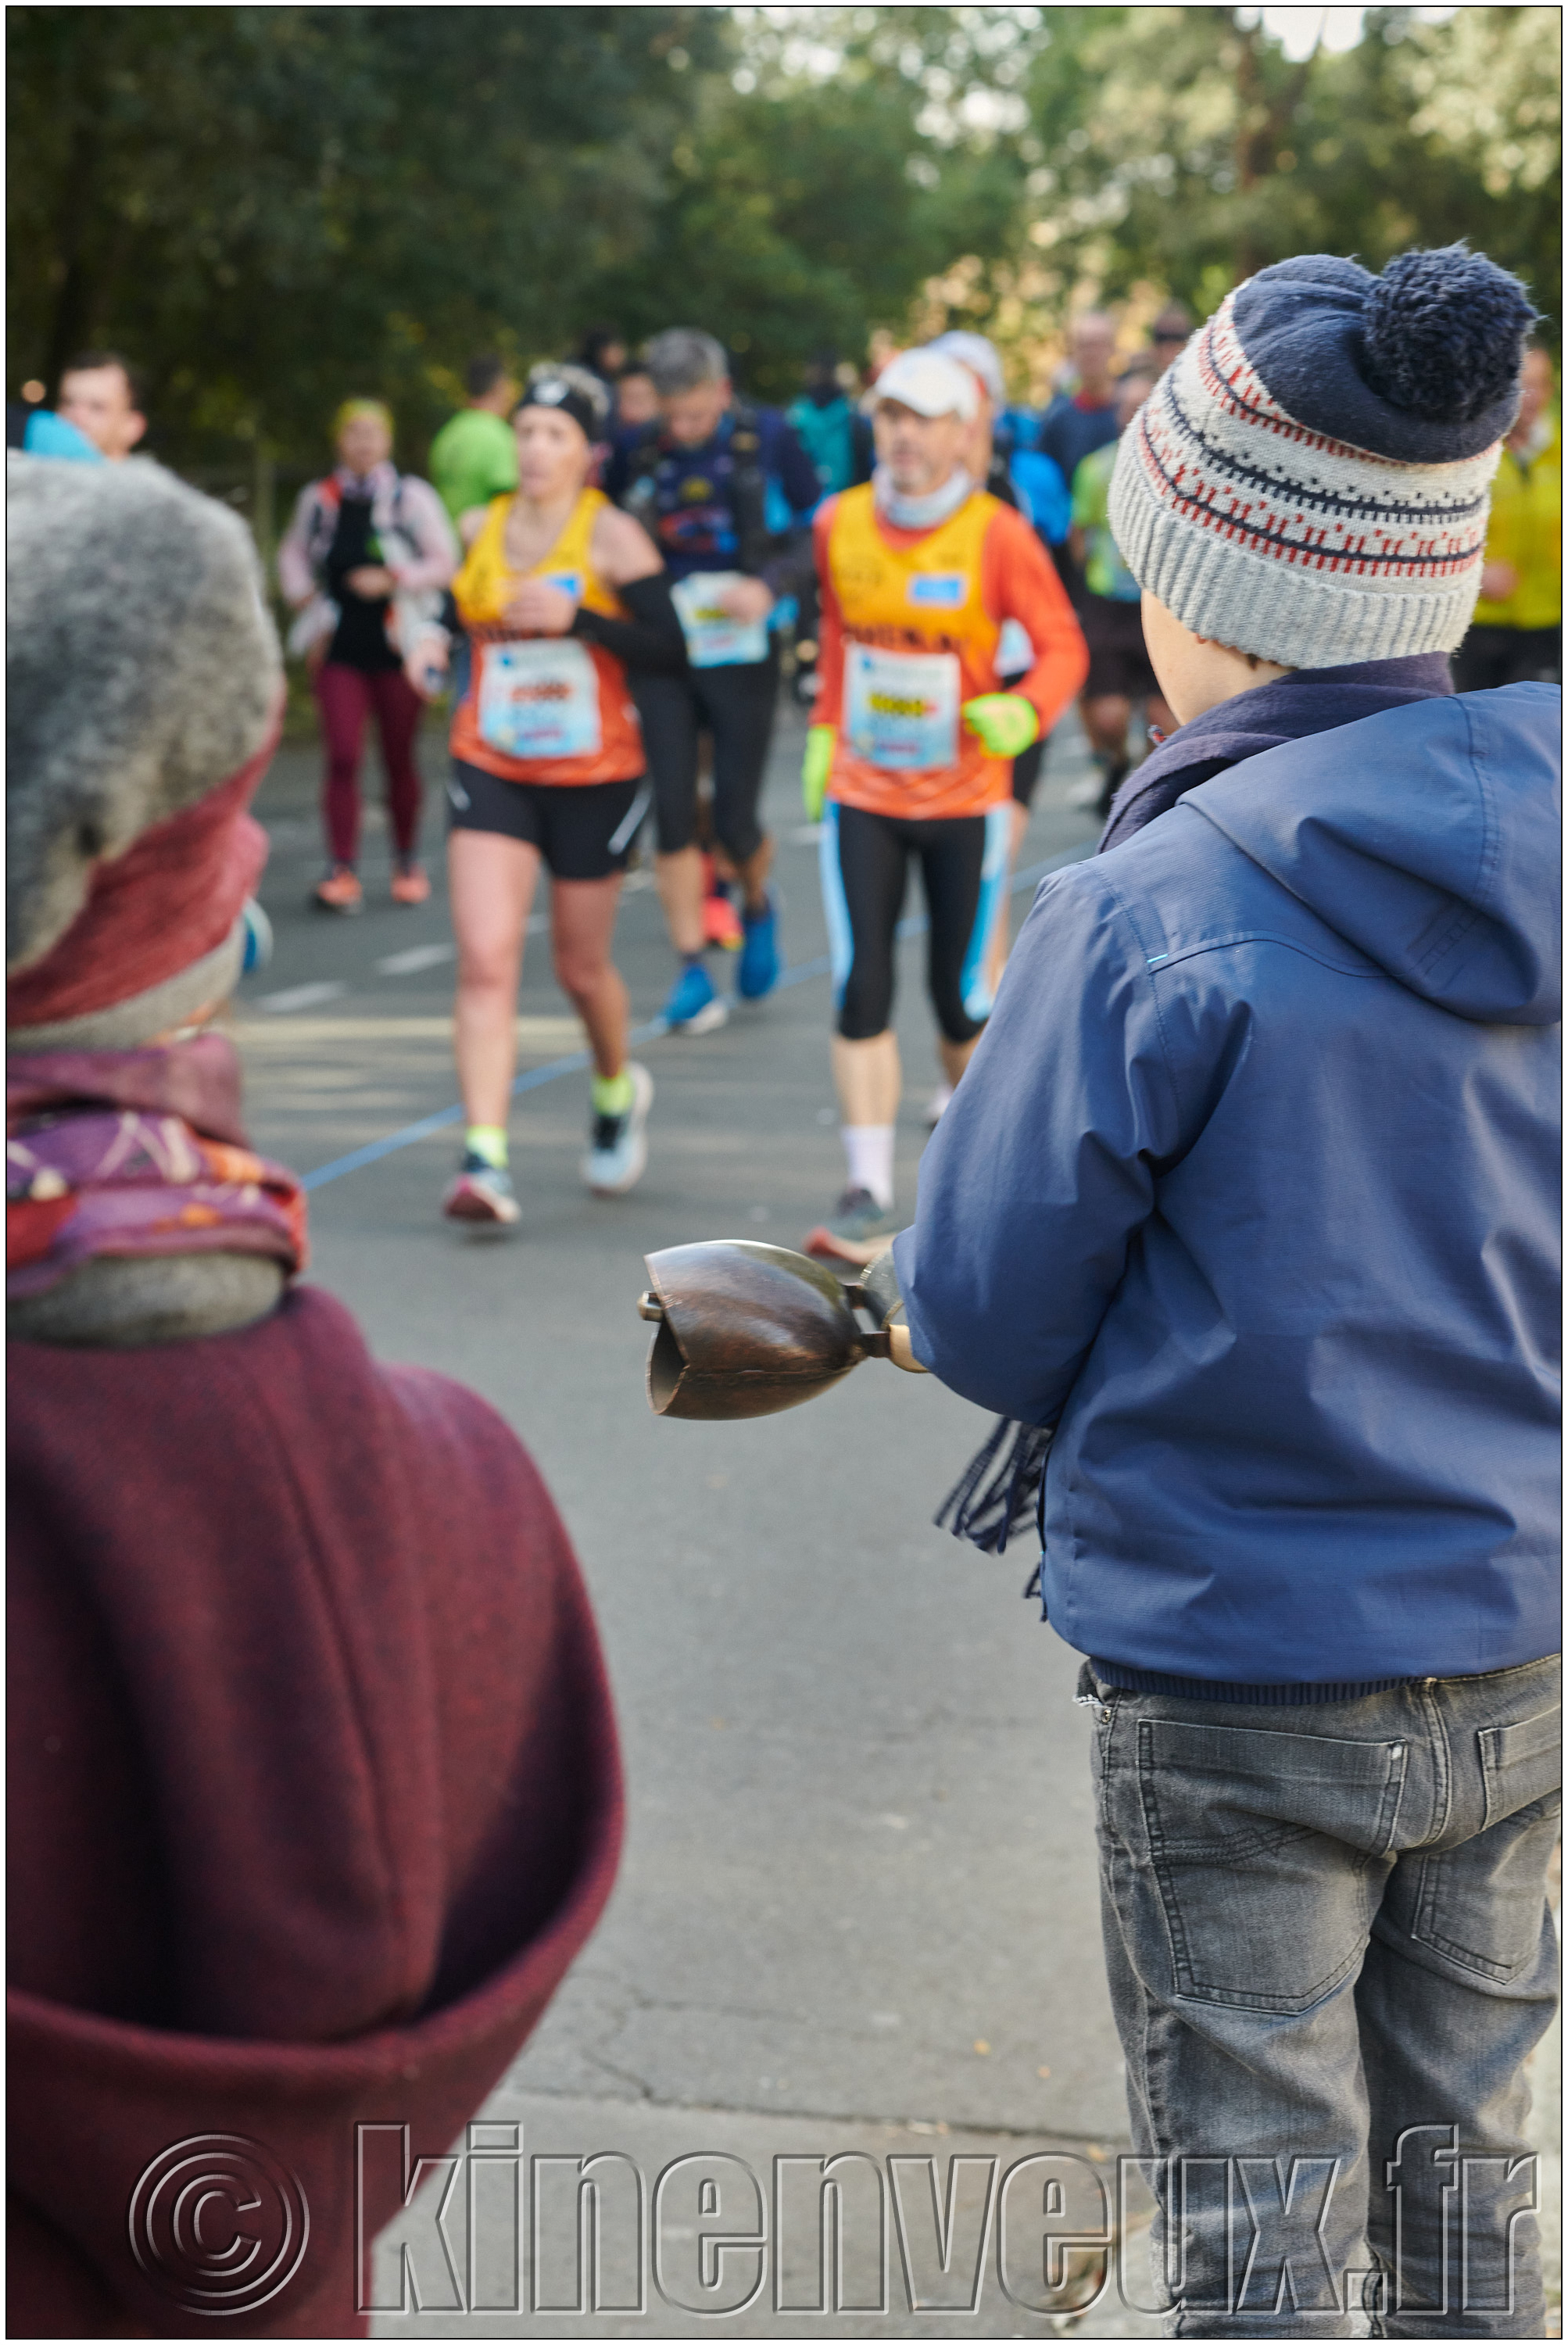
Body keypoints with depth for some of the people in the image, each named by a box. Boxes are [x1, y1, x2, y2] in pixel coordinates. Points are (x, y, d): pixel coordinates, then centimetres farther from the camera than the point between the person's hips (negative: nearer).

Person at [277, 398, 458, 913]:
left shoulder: (412, 497, -1)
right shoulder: (319, 498, 6)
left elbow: (445, 562, 0)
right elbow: (293, 553, 21)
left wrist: (392, 580, -14)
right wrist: (307, 604, 8)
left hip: (396, 645, -1)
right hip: (340, 651, 1)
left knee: (399, 759, 6)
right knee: (342, 757, -9)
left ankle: (408, 862, 23)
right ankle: (342, 870, -9)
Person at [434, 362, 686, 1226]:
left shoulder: (612, 536, -9)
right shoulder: (481, 529, 5)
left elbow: (672, 651, -17)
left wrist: (577, 617, -26)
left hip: (595, 780, -2)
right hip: (490, 771, 2)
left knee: (581, 966, 12)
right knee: (484, 961, -14)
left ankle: (617, 1091, 44)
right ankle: (484, 1161, -16)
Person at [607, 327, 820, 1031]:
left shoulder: (767, 437, -3)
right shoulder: (637, 454, 2)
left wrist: (770, 584, -14)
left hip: (742, 650, -2)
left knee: (735, 819, -1)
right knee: (672, 811, -3)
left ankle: (757, 907, 34)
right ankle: (692, 973, 6)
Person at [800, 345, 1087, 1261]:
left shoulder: (998, 535, -11)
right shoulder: (839, 523, 0)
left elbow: (1064, 645, -8)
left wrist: (1025, 713, -27)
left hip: (965, 799, -2)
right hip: (861, 795, 3)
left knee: (962, 995, 5)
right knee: (862, 989, -7)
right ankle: (870, 1195, -3)